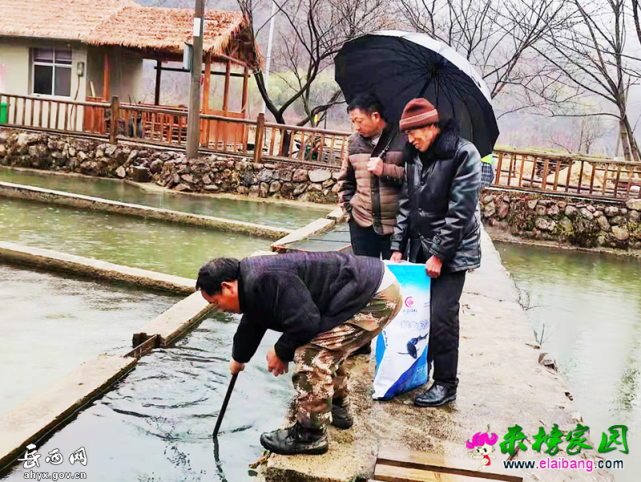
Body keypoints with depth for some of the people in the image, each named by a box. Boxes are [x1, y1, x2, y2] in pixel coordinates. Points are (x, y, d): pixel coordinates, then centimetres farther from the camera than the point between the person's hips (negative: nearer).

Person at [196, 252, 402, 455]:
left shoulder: (264, 281, -22)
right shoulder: (254, 280, 14)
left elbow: (305, 323, -24)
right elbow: (250, 326, 33)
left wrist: (281, 353, -4)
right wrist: (238, 359, 51)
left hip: (378, 297, -11)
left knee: (312, 353, -12)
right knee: (326, 346, 26)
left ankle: (310, 436, 0)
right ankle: (337, 408, 40)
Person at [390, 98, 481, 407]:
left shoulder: (463, 154, -14)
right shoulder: (415, 156, 8)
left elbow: (460, 211, -17)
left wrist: (439, 254, -17)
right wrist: (398, 247, 6)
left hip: (450, 252, -6)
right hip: (420, 249, 6)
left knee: (442, 316, -7)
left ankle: (446, 383, 8)